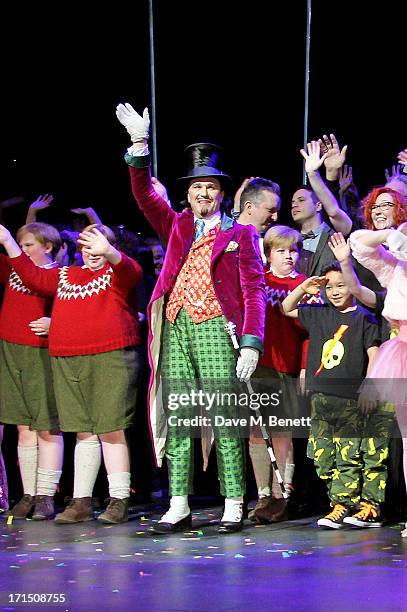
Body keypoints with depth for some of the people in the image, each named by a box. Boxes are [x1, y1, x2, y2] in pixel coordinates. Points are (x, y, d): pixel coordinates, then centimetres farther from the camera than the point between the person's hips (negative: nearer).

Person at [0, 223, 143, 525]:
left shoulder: (118, 271, 3)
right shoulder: (65, 276, 20)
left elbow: (129, 272, -19)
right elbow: (33, 276, 24)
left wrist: (108, 253, -41)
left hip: (111, 359, -5)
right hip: (67, 362, 5)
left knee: (111, 430, -7)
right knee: (84, 432, 9)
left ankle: (119, 500, -4)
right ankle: (81, 502, 11)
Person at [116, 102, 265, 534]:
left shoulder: (240, 234, 9)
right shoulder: (176, 226, 19)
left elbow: (253, 291, 2)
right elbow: (144, 195, 8)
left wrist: (251, 343, -9)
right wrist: (139, 144, -4)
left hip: (215, 327, -3)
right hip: (175, 328, 3)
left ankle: (233, 506, -5)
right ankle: (178, 506, 4)